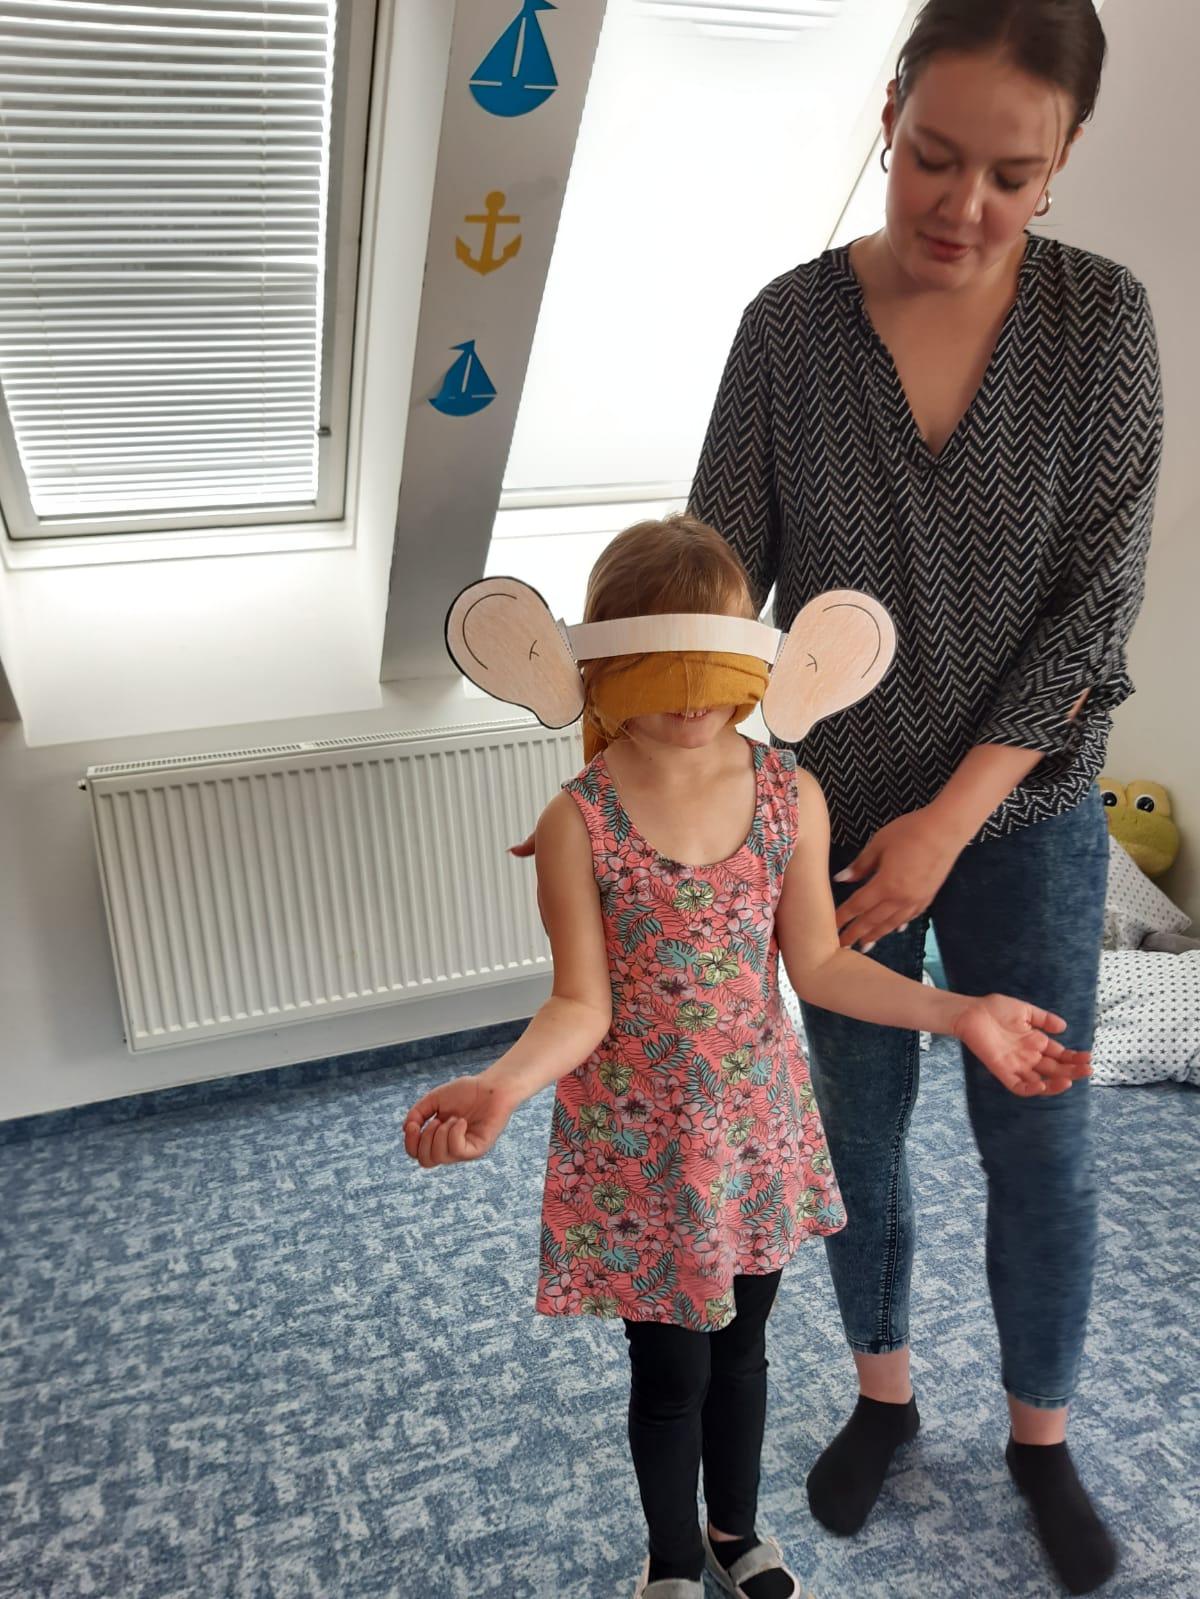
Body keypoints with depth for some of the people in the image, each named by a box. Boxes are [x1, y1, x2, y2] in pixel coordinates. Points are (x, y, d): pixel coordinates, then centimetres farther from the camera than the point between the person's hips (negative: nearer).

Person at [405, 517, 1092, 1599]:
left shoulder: (791, 795, -10)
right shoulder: (581, 821, -18)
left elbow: (817, 964, -3)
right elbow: (583, 1005, -16)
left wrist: (961, 1013, -8)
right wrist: (501, 1087, -33)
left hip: (756, 1122, 3)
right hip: (640, 1141, -3)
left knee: (742, 1346, 24)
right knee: (671, 1368, 15)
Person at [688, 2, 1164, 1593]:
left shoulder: (1103, 317, -9)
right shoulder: (793, 321, -10)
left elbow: (1098, 597, -11)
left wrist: (953, 815, -19)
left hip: (1026, 813, 0)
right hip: (837, 811, 0)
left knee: (1042, 1140, 12)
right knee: (860, 1121, 16)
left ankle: (1042, 1435, 40)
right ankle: (882, 1392, 44)